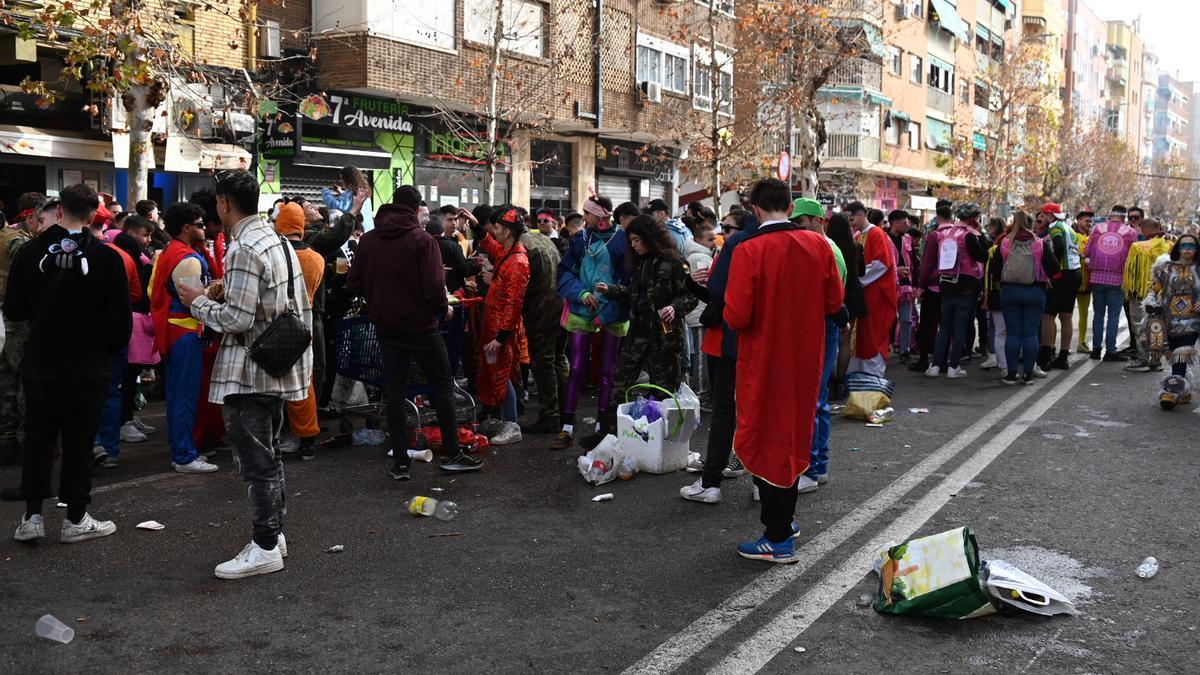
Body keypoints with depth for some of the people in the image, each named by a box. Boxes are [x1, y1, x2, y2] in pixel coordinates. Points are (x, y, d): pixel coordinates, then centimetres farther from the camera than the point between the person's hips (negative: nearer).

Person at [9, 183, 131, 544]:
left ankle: (32, 515, 15)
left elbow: (13, 310, 3)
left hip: (40, 364, 2)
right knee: (79, 441, 7)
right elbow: (120, 318, -9)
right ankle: (75, 519, 13)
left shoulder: (30, 252, -5)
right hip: (89, 366, -2)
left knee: (38, 439, 14)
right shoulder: (106, 257, -11)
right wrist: (109, 350, 7)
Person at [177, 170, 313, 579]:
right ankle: (274, 533, 29)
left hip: (247, 373, -10)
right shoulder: (276, 240, 12)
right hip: (275, 367, 10)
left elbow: (237, 319, -22)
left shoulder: (244, 250, -19)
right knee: (269, 454, 19)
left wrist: (199, 302, -6)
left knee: (255, 461, -2)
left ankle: (265, 548, 6)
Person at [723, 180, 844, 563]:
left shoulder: (749, 251, -18)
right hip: (806, 359, 5)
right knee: (794, 436, 20)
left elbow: (737, 317, -20)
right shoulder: (818, 245, -4)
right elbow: (834, 303, 3)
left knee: (767, 443, 6)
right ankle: (785, 518, 34)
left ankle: (779, 539, 10)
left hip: (764, 362, -5)